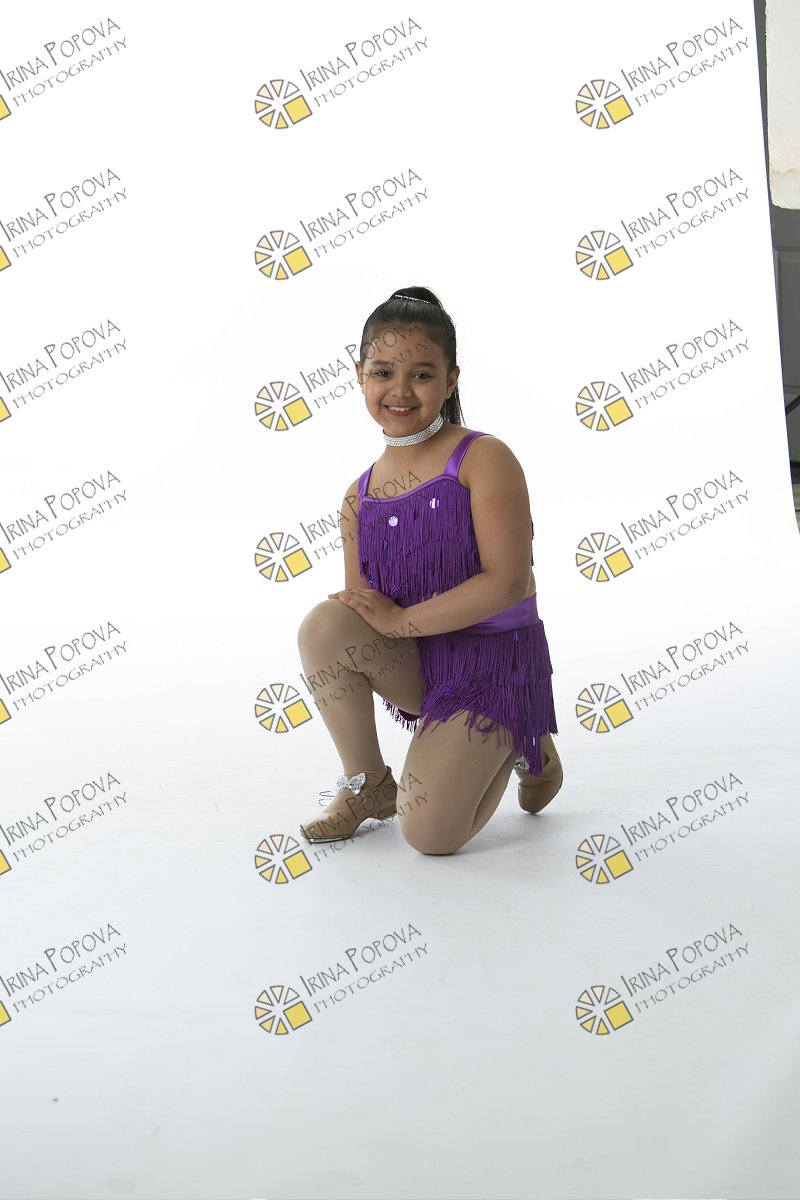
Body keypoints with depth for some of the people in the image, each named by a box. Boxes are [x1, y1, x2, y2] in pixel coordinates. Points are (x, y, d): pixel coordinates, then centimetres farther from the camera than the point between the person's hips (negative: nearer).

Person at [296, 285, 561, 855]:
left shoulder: (484, 458, -13)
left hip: (491, 658, -4)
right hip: (415, 662, 5)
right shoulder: (361, 496, 4)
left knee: (429, 834, -12)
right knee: (324, 623, -26)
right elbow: (362, 614, 5)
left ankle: (521, 750, 21)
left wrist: (401, 619, -20)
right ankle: (367, 785, -2)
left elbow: (508, 583, -22)